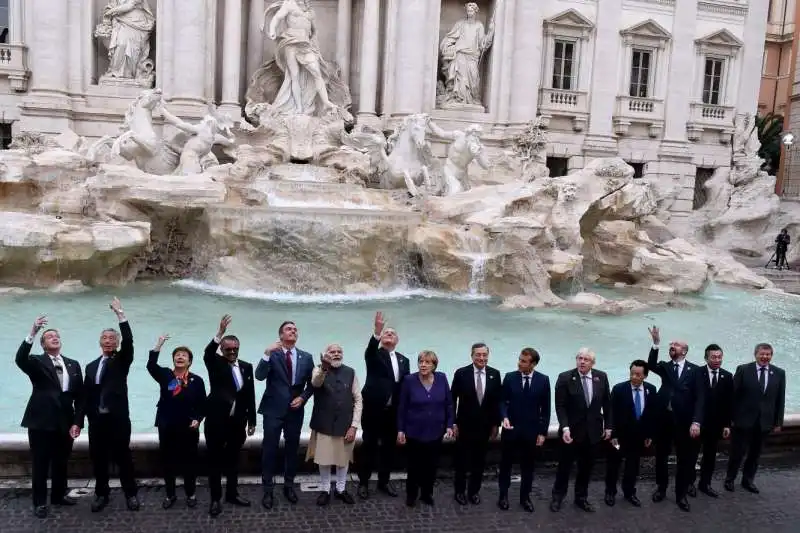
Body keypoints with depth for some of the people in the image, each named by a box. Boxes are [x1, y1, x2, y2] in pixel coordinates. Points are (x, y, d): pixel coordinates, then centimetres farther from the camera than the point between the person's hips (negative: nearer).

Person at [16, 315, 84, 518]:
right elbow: (19, 359, -26)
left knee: (61, 463, 14)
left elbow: (79, 396, 7)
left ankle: (59, 495, 30)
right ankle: (40, 503, 16)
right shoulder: (36, 362, 0)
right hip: (41, 422, -3)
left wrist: (77, 422, -1)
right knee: (40, 464, 5)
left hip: (65, 423, 3)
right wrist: (32, 333, -36)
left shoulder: (73, 364, 9)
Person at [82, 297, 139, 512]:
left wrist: (120, 314, -21)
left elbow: (128, 341, -17)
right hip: (97, 420, 4)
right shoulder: (91, 366, 14)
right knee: (98, 458, 9)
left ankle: (131, 494, 13)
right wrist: (89, 416, 6)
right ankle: (101, 494, 23)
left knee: (123, 457, 2)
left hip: (118, 418, -4)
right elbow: (88, 394, 13)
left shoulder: (122, 361, 2)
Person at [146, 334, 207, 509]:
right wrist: (158, 345, -26)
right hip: (167, 427, 1)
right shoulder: (165, 375, 2)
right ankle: (170, 495, 23)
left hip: (188, 428, -1)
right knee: (167, 461, 8)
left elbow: (202, 404, 1)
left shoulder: (197, 380, -1)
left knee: (189, 461, 6)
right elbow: (151, 365, -19)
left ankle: (190, 494, 21)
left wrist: (197, 419, -14)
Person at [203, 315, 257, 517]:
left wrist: (252, 422, 7)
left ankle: (232, 494, 28)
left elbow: (250, 396, 7)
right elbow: (207, 353, -27)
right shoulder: (215, 364, -2)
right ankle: (215, 499, 13)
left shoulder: (246, 367, 6)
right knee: (215, 460, 4)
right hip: (217, 420, -3)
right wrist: (220, 332, -41)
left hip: (238, 422, 4)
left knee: (233, 459, 15)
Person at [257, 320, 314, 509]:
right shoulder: (272, 354, -5)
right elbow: (259, 376, -20)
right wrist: (267, 353, -30)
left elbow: (311, 384, 10)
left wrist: (302, 398, -6)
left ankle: (289, 486, 27)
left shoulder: (306, 357, 5)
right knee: (269, 450, 0)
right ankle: (268, 490, 11)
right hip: (273, 409, -3)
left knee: (292, 449, 12)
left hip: (295, 410, 3)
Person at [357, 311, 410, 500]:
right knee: (369, 446, 4)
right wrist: (377, 331, -42)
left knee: (389, 447, 12)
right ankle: (363, 483, 16)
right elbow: (370, 349, -26)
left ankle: (384, 481, 26)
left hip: (393, 412, 4)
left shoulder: (403, 360, 12)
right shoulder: (374, 355, -1)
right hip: (374, 409, -4)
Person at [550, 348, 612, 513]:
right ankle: (557, 496, 26)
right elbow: (560, 406, -13)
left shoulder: (601, 377, -2)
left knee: (586, 466, 13)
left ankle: (581, 497, 29)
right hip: (571, 430, -3)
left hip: (593, 430, 3)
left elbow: (607, 404, 7)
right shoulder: (565, 378, -12)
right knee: (565, 465, 9)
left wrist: (608, 426, 6)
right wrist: (565, 428, -22)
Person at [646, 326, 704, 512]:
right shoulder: (665, 366, 8)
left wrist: (696, 421, -17)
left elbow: (700, 398, -6)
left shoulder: (695, 370, 1)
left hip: (684, 421, -2)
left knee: (685, 458, 7)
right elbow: (650, 365, -15)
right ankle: (661, 488, 30)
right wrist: (656, 343, -25)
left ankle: (681, 494, 21)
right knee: (661, 456, 12)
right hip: (664, 418, 2)